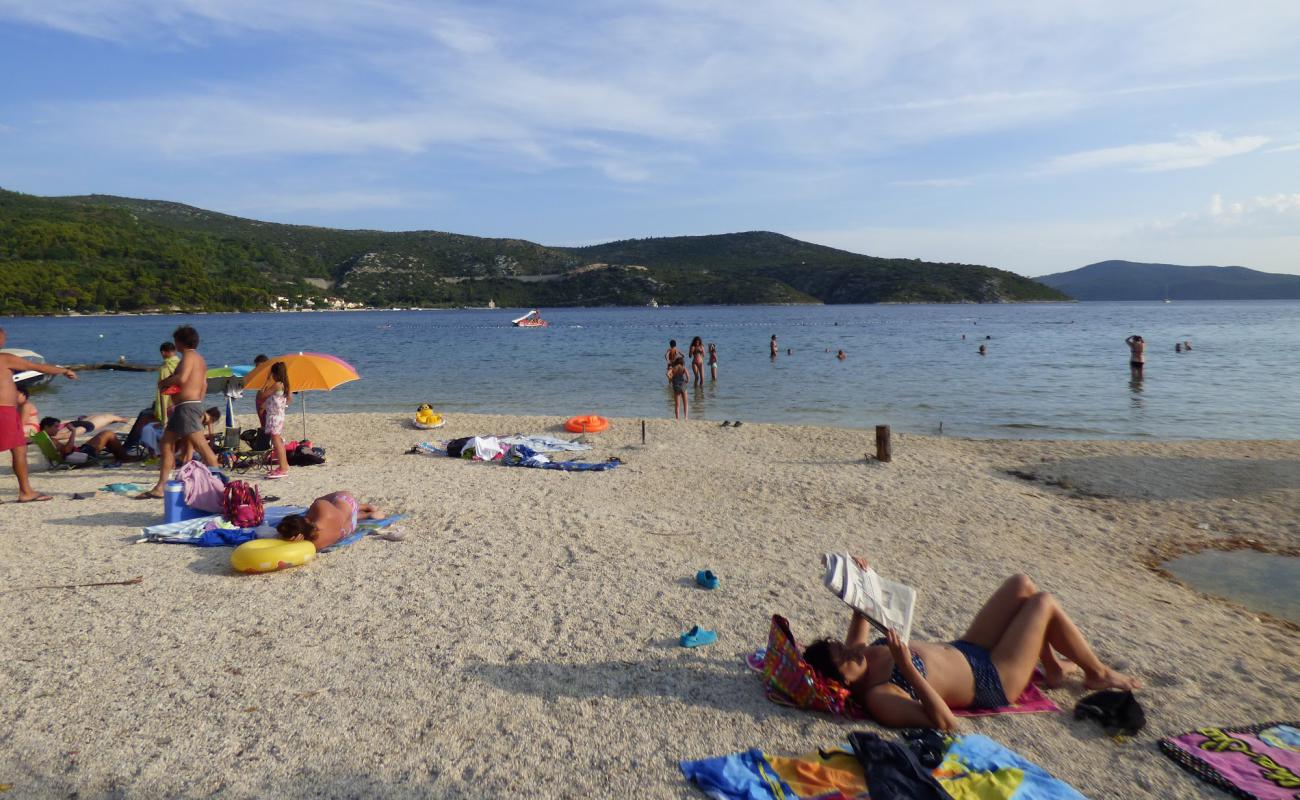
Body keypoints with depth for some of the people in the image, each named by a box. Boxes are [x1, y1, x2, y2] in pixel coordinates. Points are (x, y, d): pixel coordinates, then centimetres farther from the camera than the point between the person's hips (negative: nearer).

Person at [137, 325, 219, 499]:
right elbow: (203, 385, 22)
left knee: (201, 446, -13)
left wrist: (164, 382, -7)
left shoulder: (189, 355, -9)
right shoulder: (199, 359, 20)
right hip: (182, 408, 10)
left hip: (187, 406, -10)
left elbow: (182, 378, -25)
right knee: (166, 445, 12)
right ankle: (160, 488, 14)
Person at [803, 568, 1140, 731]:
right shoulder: (877, 697, -34)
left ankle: (1053, 668, 31)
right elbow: (945, 722, -40)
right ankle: (1097, 673, 23)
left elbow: (862, 617, 9)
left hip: (966, 650, 8)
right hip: (994, 681, -8)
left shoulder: (860, 656, -10)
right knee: (1044, 603, -5)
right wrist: (907, 669, -47)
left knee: (1021, 585, 9)